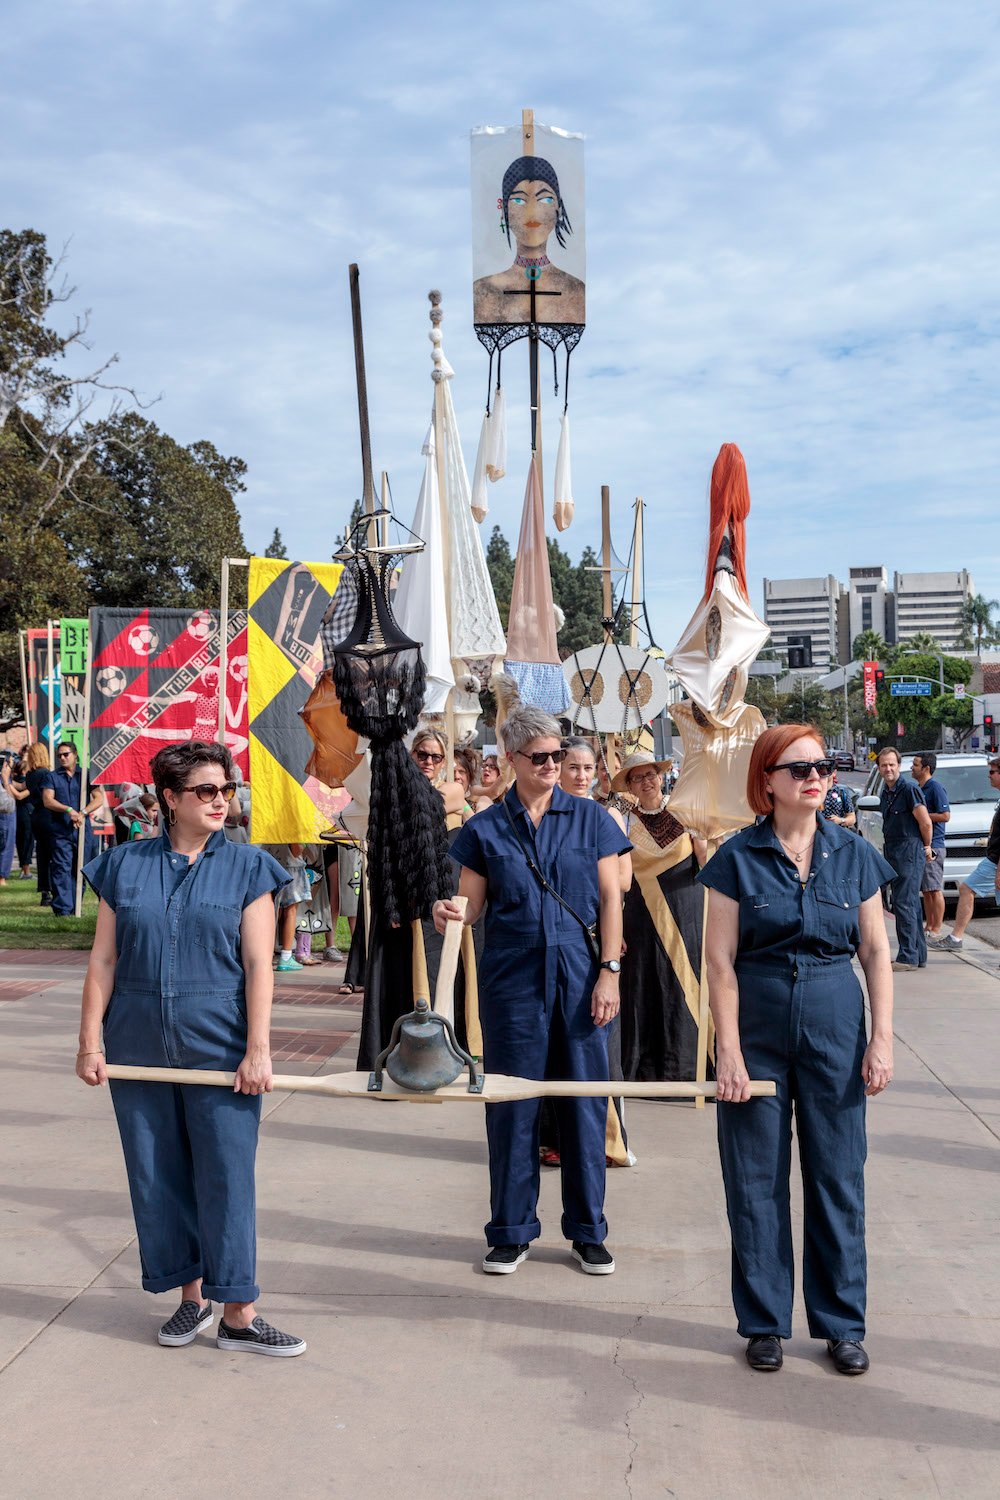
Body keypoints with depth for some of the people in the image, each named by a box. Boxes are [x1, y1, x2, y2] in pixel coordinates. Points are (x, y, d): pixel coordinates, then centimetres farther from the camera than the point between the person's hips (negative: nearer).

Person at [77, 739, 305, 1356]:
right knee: (158, 1177, 10)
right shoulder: (125, 866, 5)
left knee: (227, 1177, -1)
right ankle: (191, 1296, 26)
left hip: (221, 1049, -2)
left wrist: (258, 1049, -10)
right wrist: (90, 1041, 1)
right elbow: (103, 961, 6)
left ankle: (239, 1315, 9)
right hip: (140, 1049, 2)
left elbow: (258, 965, -4)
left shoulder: (247, 866, 0)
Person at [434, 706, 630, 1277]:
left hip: (581, 976, 0)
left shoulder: (590, 818, 5)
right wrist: (451, 914, -20)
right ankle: (512, 1231, 19)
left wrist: (609, 971, -5)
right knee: (512, 1105, 5)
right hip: (513, 977, 0)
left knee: (585, 1103, 5)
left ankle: (588, 1231, 19)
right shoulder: (487, 828, 4)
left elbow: (610, 898, 3)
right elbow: (472, 902, 3)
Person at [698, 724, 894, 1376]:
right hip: (757, 1024, -1)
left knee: (838, 1174, 7)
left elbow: (876, 951, 5)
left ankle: (842, 1322, 22)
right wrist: (729, 1050, -10)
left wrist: (882, 1038, -2)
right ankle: (765, 1322, 21)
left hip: (835, 1023, 2)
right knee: (757, 1179, 6)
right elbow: (721, 957, -5)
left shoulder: (854, 853, 2)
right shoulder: (738, 856, -4)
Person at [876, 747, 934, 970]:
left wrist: (926, 847, -1)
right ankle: (919, 955, 18)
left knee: (904, 903, -11)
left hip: (909, 852, -9)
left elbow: (925, 822, -12)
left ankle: (908, 957, -9)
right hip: (893, 852, 9)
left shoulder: (909, 789, -12)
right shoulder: (885, 793, 15)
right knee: (910, 904, 12)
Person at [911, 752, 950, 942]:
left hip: (933, 845, -9)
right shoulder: (918, 788, 16)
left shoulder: (935, 787, -11)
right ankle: (929, 927, 19)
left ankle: (936, 931, -4)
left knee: (935, 890, -7)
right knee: (926, 890, 13)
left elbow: (945, 816, -17)